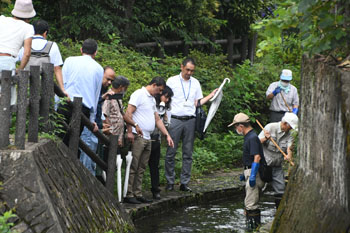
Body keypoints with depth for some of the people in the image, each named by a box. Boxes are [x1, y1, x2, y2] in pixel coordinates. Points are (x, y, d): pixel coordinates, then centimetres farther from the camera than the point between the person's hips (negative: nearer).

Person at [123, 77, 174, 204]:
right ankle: (129, 194, -9)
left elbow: (157, 119, 27)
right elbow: (127, 114, -15)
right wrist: (135, 125, -29)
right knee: (133, 167, -9)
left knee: (141, 169, 9)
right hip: (138, 137, -9)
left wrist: (167, 135, 20)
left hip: (147, 138, 9)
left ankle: (138, 194, 12)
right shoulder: (139, 94, -6)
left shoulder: (152, 99, 23)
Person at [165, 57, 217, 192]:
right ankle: (170, 182, 3)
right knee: (171, 153, -3)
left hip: (190, 120, 3)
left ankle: (184, 183, 7)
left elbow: (198, 102, 15)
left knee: (188, 153, 3)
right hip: (175, 119, -3)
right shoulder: (172, 81, 4)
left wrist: (211, 95, 5)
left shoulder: (195, 83, 14)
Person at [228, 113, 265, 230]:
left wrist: (252, 175, -26)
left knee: (250, 203, -10)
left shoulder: (252, 138, -17)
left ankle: (254, 226, -8)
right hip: (250, 171, 10)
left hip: (253, 172, -10)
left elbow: (257, 157, -24)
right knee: (250, 202, 14)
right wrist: (245, 173, 29)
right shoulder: (249, 136, 15)